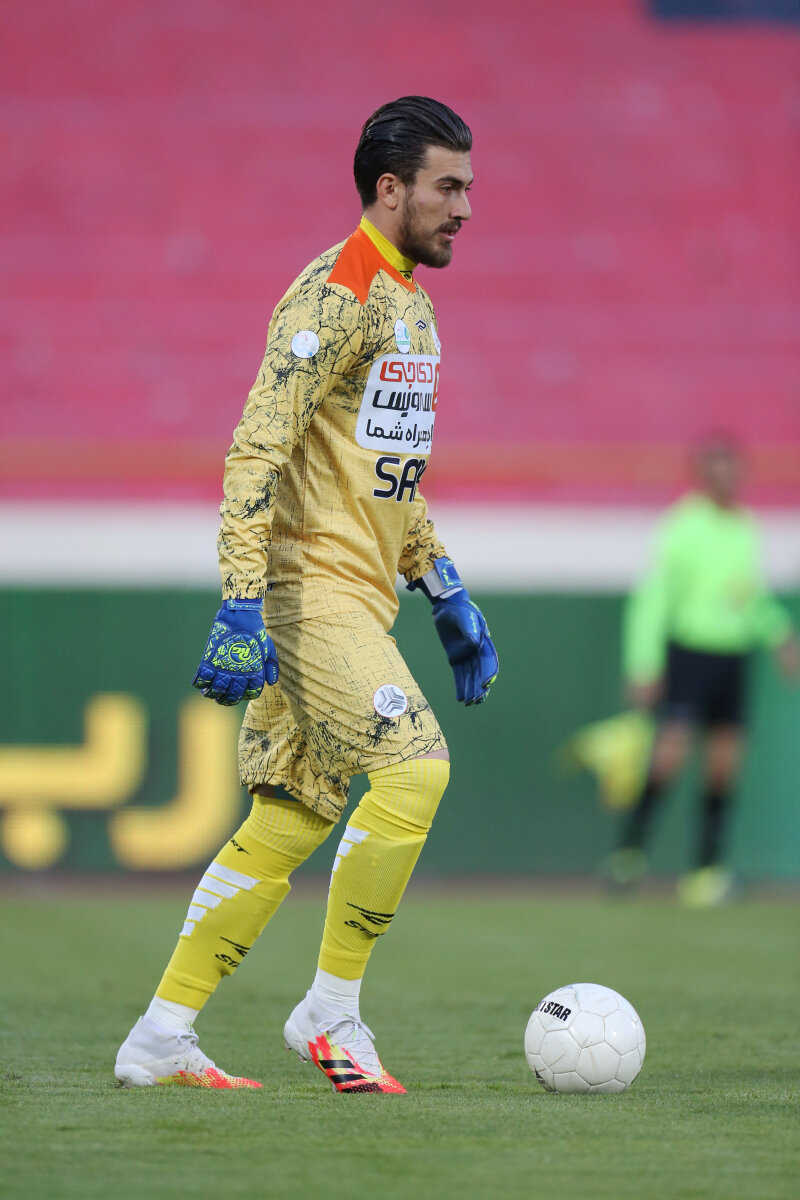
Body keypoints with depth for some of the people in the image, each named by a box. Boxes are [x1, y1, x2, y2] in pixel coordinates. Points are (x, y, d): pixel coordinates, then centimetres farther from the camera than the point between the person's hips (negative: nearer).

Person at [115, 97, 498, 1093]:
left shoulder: (407, 302, 18)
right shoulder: (336, 296, -13)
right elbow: (257, 451, -20)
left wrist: (446, 597, 23)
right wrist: (241, 608, -26)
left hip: (358, 591, 9)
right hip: (311, 585, -9)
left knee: (289, 820, 7)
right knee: (413, 765, -19)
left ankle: (160, 1039, 10)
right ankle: (331, 1011, -9)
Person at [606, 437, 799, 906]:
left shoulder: (748, 528, 9)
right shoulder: (683, 524, -10)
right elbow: (652, 596, -11)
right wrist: (644, 667, -16)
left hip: (733, 656, 6)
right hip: (686, 651, -6)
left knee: (725, 766, 4)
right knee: (671, 753, -18)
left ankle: (711, 867, 12)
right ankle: (632, 846, -2)